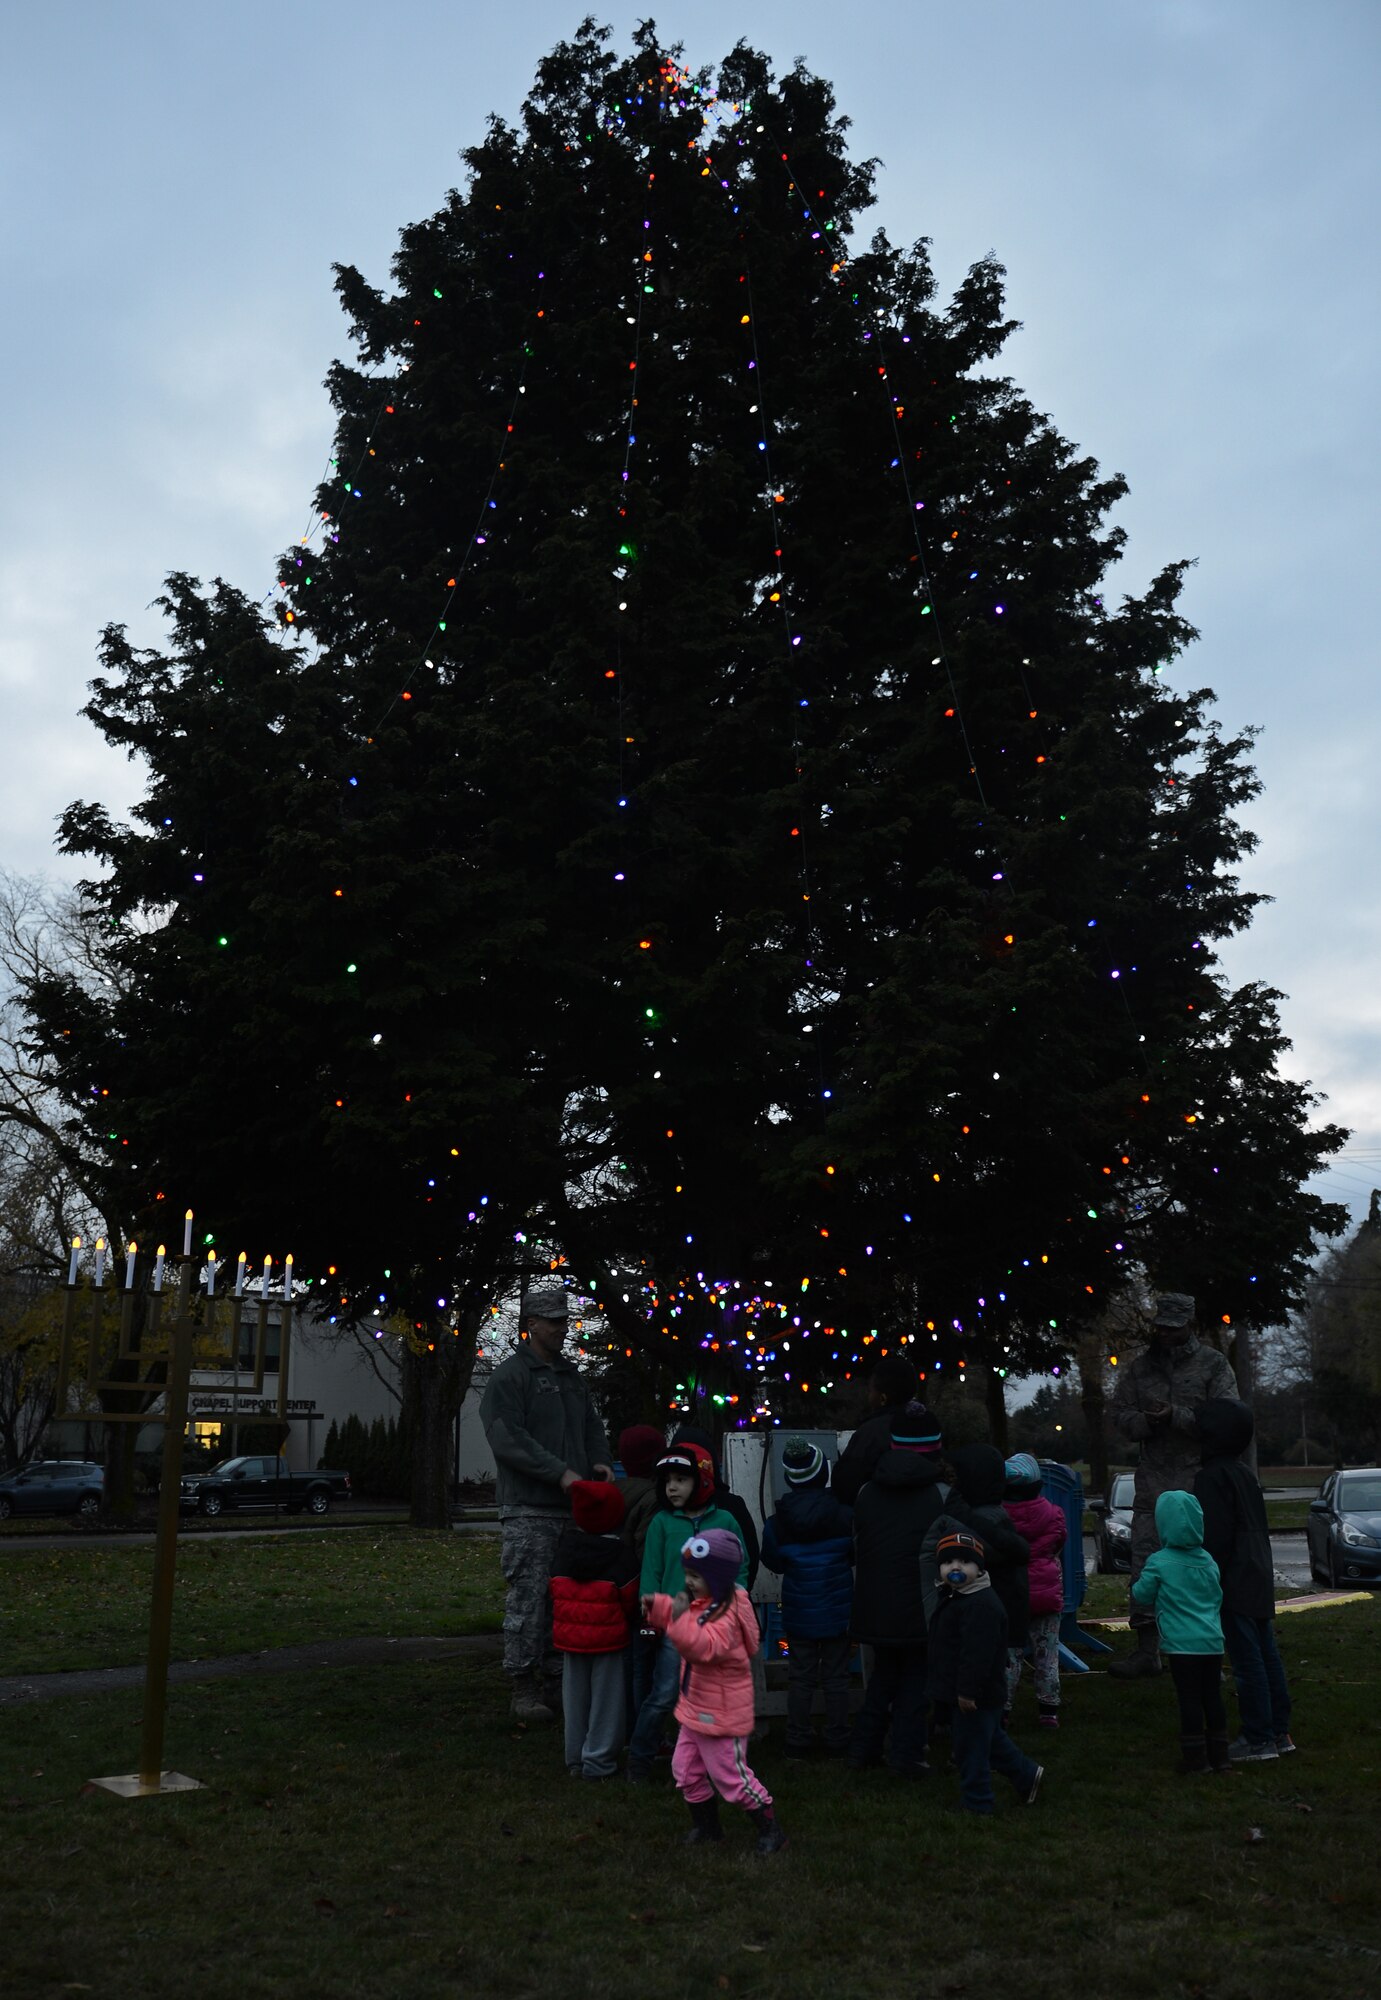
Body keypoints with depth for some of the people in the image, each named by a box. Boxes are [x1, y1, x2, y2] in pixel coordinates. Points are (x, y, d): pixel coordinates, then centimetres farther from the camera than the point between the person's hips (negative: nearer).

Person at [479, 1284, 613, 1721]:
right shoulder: (510, 1376, -6)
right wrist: (560, 1472, -19)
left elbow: (591, 1426, 22)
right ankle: (523, 1687, 5)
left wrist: (599, 1462, 1)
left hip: (571, 1506, 7)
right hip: (529, 1509, -7)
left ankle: (556, 1681, 20)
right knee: (528, 1598, -5)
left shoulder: (571, 1376, 18)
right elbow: (508, 1439, -15)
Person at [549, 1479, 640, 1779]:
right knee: (605, 1698, 6)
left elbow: (556, 1590, 9)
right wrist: (622, 1618, 11)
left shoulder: (565, 1546, 0)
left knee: (575, 1697, 15)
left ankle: (575, 1759, 24)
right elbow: (629, 1597, -8)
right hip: (608, 1635, -4)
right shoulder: (619, 1553, -14)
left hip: (569, 1634, 4)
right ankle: (598, 1761, 9)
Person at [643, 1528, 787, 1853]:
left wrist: (680, 1618, -46)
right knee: (685, 1770, 17)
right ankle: (706, 1825, 35)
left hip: (722, 1715, -10)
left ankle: (770, 1830, 16)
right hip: (695, 1709, 10)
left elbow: (705, 1647, -41)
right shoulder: (700, 1604, 2)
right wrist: (658, 1607, 0)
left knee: (731, 1777, 0)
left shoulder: (727, 1615, -27)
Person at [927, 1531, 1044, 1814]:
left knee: (971, 1748, 2)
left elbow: (978, 1653, -28)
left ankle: (976, 1805, 15)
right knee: (991, 1740, 23)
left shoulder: (981, 1604, -26)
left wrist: (967, 1690, -26)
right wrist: (961, 1689, 24)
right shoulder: (951, 1597, 8)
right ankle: (1027, 1774, 36)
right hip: (962, 1690, 10)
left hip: (975, 1695, -10)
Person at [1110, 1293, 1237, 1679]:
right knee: (1144, 1563, 1)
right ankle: (1146, 1647, 7)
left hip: (1199, 1479, -3)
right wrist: (1145, 1421, -13)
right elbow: (1123, 1416, 9)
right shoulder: (1140, 1367, 12)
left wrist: (1178, 1416, -19)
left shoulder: (1214, 1364, 1)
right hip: (1153, 1479, 4)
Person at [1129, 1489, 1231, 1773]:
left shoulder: (1158, 1563, -11)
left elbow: (1142, 1595, -3)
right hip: (1213, 1641, 5)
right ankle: (1219, 1755, 18)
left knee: (1190, 1699, 1)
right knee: (1212, 1697, 12)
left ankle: (1195, 1757, 5)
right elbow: (1218, 1597, 15)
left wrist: (1137, 1584, 17)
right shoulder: (1208, 1561, 5)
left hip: (1181, 1643, -5)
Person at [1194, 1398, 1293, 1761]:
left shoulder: (1212, 1476, -15)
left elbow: (1216, 1535, -19)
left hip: (1234, 1582, -9)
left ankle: (1258, 1738, -1)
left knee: (1247, 1660, -5)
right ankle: (1279, 1731, 20)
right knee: (1267, 1655, 13)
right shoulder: (1245, 1474, 14)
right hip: (1259, 1580, 9)